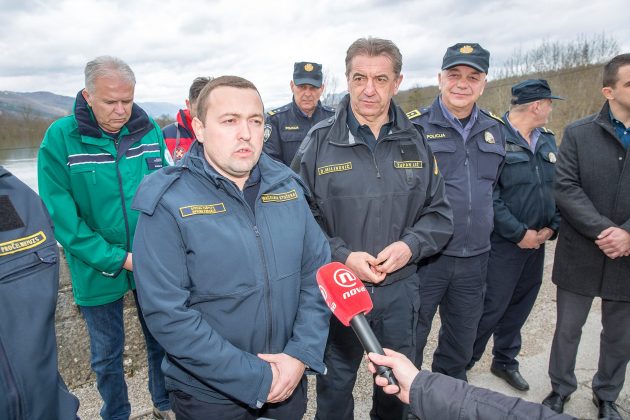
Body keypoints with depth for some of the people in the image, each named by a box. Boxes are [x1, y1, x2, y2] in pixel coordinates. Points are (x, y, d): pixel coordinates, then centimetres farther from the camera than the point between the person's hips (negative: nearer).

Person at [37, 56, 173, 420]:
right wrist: (115, 258, -19)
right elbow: (61, 216, -13)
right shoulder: (60, 138, -11)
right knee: (107, 355, 18)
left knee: (162, 340, 19)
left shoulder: (149, 130, -5)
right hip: (98, 269, -1)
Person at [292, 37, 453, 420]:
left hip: (401, 289, 3)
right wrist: (342, 256, -19)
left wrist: (410, 245, -13)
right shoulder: (319, 142, -7)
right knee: (336, 385, 19)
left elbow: (439, 213, 5)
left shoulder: (417, 142, 1)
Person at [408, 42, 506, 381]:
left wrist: (484, 225, 16)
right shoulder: (415, 126, -8)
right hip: (425, 256, -5)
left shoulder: (495, 130, 8)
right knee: (410, 340, 8)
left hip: (475, 257, 6)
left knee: (462, 341, 21)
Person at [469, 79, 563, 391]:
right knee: (491, 308, 0)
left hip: (536, 241, 8)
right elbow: (488, 196, -20)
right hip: (502, 243, -7)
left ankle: (505, 360, 38)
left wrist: (552, 227, -1)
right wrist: (519, 233, -16)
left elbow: (559, 187, 13)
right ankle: (461, 366, 20)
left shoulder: (548, 140, 10)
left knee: (520, 305, 18)